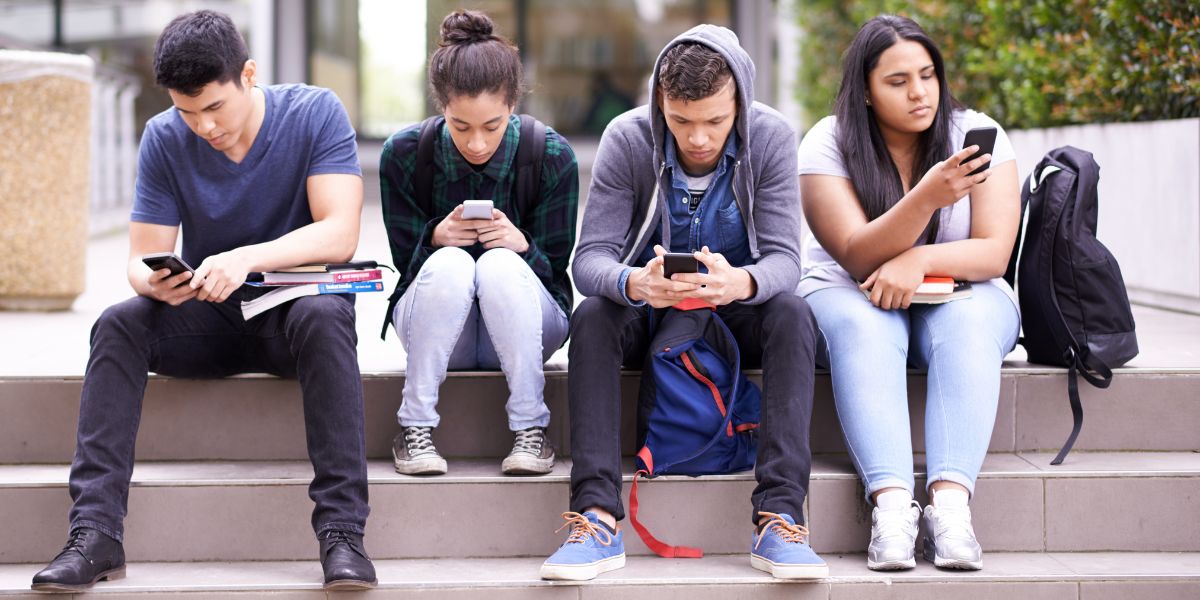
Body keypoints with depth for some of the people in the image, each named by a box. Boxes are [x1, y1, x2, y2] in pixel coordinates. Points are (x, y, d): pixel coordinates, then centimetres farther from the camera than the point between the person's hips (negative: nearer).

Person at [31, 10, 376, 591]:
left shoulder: (315, 113, -11)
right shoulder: (164, 139, -4)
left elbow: (340, 234, -22)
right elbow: (141, 259, -4)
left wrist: (247, 258, -38)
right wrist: (154, 282, -30)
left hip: (291, 309, -2)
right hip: (207, 319, 3)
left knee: (323, 315, -37)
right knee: (118, 324, -26)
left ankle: (342, 531, -40)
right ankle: (95, 532, -31)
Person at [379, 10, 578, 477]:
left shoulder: (551, 156, -13)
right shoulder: (403, 154, -12)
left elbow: (555, 267, -6)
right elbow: (405, 259, -4)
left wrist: (521, 244, -31)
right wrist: (437, 238, -29)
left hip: (525, 327, 0)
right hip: (433, 327, 0)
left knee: (501, 264, -34)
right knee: (448, 264, -34)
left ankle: (530, 429, -28)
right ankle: (415, 427, -26)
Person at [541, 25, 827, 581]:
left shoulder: (771, 138, -15)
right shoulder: (627, 139, -16)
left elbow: (784, 258, -20)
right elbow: (589, 258, -20)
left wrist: (742, 282, -45)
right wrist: (633, 283, -45)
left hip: (737, 310, 0)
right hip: (647, 309, 0)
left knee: (792, 313, -31)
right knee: (592, 317, -30)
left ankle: (779, 517, -36)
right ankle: (597, 517, -37)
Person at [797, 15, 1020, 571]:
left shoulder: (976, 134, -5)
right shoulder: (828, 144, -9)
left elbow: (994, 253, -11)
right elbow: (858, 257, -20)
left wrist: (921, 259, -30)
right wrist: (926, 199, -35)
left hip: (960, 294, 1)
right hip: (847, 294, -1)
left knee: (968, 324, -33)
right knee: (863, 327, -35)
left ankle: (951, 498, -47)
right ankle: (891, 500, -49)